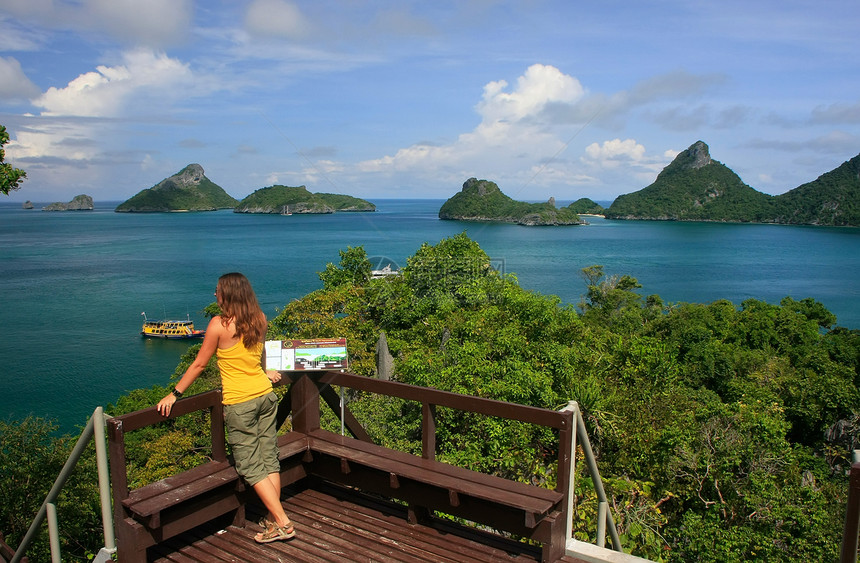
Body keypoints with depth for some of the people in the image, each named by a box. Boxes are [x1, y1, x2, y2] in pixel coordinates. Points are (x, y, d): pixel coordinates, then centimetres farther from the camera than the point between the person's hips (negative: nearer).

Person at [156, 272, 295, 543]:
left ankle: (282, 523, -1)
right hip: (266, 395, 6)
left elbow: (199, 364, -5)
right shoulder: (260, 320, 5)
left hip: (239, 403, -6)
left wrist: (175, 394, 4)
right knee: (269, 459, 11)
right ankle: (272, 518, 16)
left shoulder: (219, 324, -11)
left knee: (251, 466, 1)